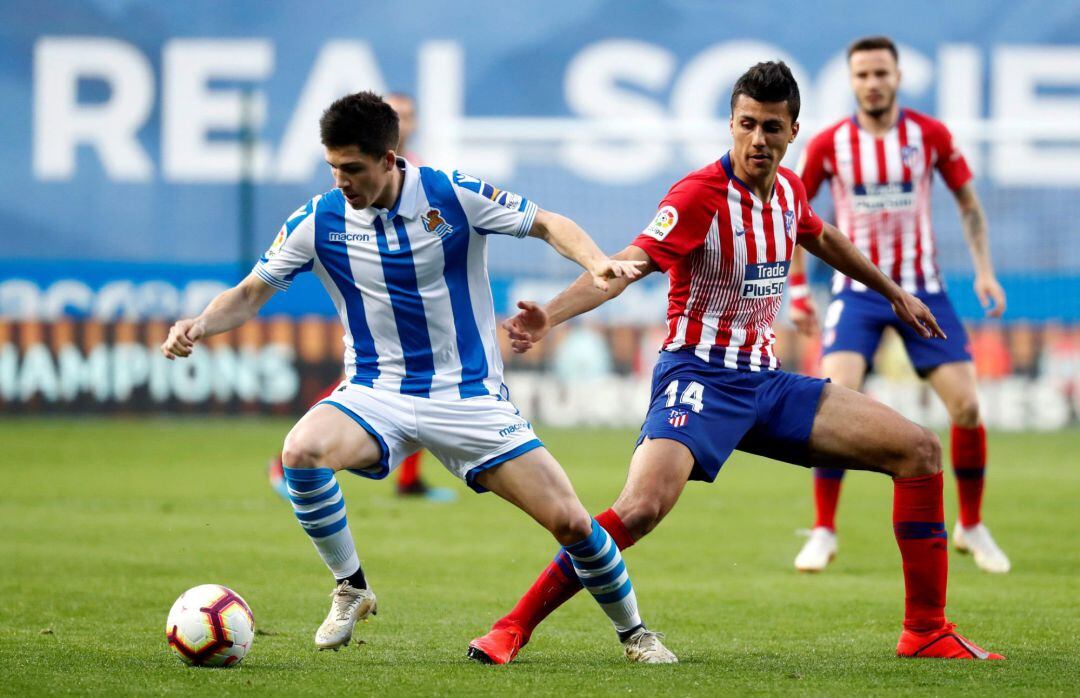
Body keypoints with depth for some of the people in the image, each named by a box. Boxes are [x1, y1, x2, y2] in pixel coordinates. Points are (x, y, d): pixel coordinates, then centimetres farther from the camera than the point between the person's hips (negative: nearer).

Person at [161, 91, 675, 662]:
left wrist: (595, 261, -21)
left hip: (469, 396, -1)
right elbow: (251, 293, 3)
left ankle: (633, 632, 19)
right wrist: (199, 326, -17)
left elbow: (548, 225, -1)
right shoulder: (319, 221, -6)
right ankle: (350, 589, -8)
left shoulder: (454, 196, -11)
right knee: (301, 451, -32)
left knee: (569, 521, -9)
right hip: (376, 395, 1)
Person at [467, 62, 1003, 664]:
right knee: (641, 507, -31)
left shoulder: (788, 190, 6)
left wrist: (895, 293, 43)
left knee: (919, 451, 2)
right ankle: (512, 629, -18)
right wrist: (550, 316, -45)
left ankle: (927, 632, 9)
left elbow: (820, 237, 30)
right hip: (700, 380, -7)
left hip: (765, 381, 7)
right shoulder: (703, 194, -16)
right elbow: (631, 264, -29)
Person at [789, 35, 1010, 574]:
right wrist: (796, 289, 1)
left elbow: (969, 204, 8)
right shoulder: (828, 144, -5)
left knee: (966, 407, -6)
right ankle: (823, 533, -8)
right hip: (857, 290, -1)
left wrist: (984, 271, -2)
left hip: (922, 288, 1)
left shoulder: (931, 135, -4)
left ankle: (971, 528, 16)